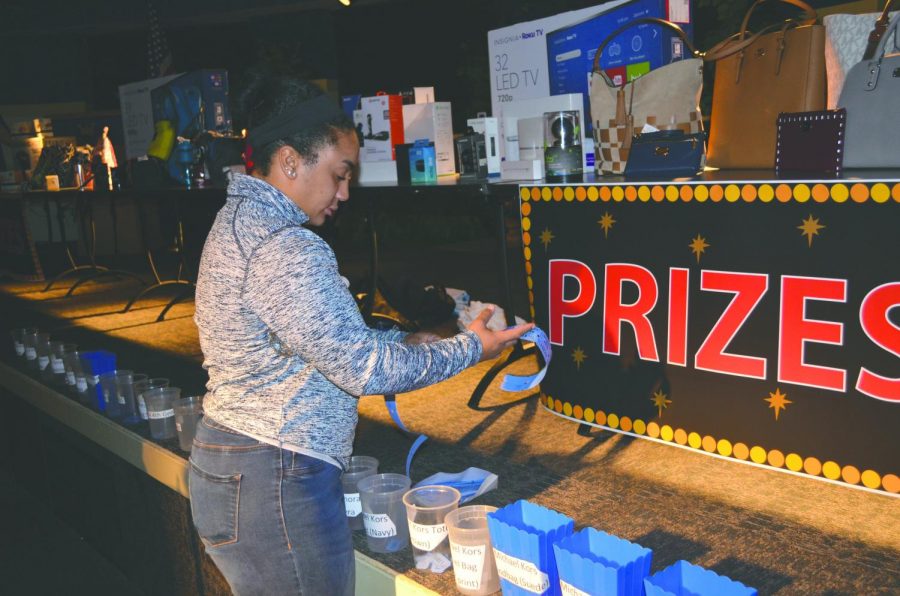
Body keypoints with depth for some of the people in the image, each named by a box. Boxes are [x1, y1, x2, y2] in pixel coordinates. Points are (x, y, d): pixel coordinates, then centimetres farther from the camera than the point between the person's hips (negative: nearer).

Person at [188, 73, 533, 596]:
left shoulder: (240, 220, 10)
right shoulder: (284, 248, -23)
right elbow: (364, 370, -20)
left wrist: (401, 343, 9)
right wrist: (469, 349, -8)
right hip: (275, 487, -10)